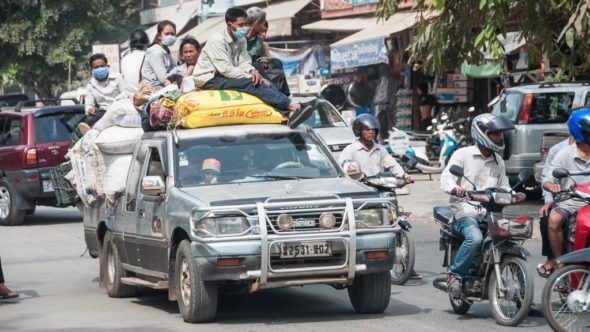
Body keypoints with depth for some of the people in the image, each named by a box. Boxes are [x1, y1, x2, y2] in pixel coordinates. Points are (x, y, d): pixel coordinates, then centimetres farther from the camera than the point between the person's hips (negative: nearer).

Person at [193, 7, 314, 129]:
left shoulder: (241, 39, 6)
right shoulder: (217, 40, -20)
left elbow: (244, 62, 0)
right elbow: (225, 69, -26)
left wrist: (252, 71, -24)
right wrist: (251, 77, -25)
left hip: (224, 75, 8)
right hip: (209, 79, -8)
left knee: (263, 83, -14)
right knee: (252, 83, -26)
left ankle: (288, 114, -32)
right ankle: (292, 106, -34)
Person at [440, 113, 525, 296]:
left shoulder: (498, 161, 20)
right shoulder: (463, 154, 0)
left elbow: (503, 187, 19)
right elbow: (446, 177, -9)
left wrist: (514, 196, -5)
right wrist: (456, 189, -32)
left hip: (489, 212, 6)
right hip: (465, 212, -6)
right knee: (475, 238, -34)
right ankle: (454, 275, -18)